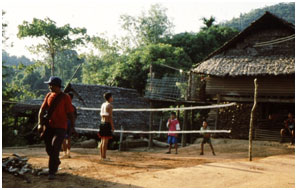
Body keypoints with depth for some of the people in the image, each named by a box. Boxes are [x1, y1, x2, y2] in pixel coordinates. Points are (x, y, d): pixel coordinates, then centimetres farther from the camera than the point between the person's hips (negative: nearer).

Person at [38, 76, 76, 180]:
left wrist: (72, 126, -13)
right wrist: (40, 123, -5)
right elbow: (42, 110, 6)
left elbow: (70, 113, -8)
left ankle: (52, 172, -8)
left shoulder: (65, 97, -8)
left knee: (55, 147, -14)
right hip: (49, 126, 5)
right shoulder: (48, 95, 6)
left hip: (60, 127, -5)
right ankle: (56, 162, 42)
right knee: (49, 149, 13)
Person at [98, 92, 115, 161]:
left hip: (102, 123, 9)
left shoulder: (103, 104, 14)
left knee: (102, 141, 12)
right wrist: (112, 126, -13)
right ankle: (104, 157, -4)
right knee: (105, 141, -6)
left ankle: (102, 156, 19)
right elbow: (110, 116, -16)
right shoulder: (109, 105, -11)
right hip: (107, 123, -9)